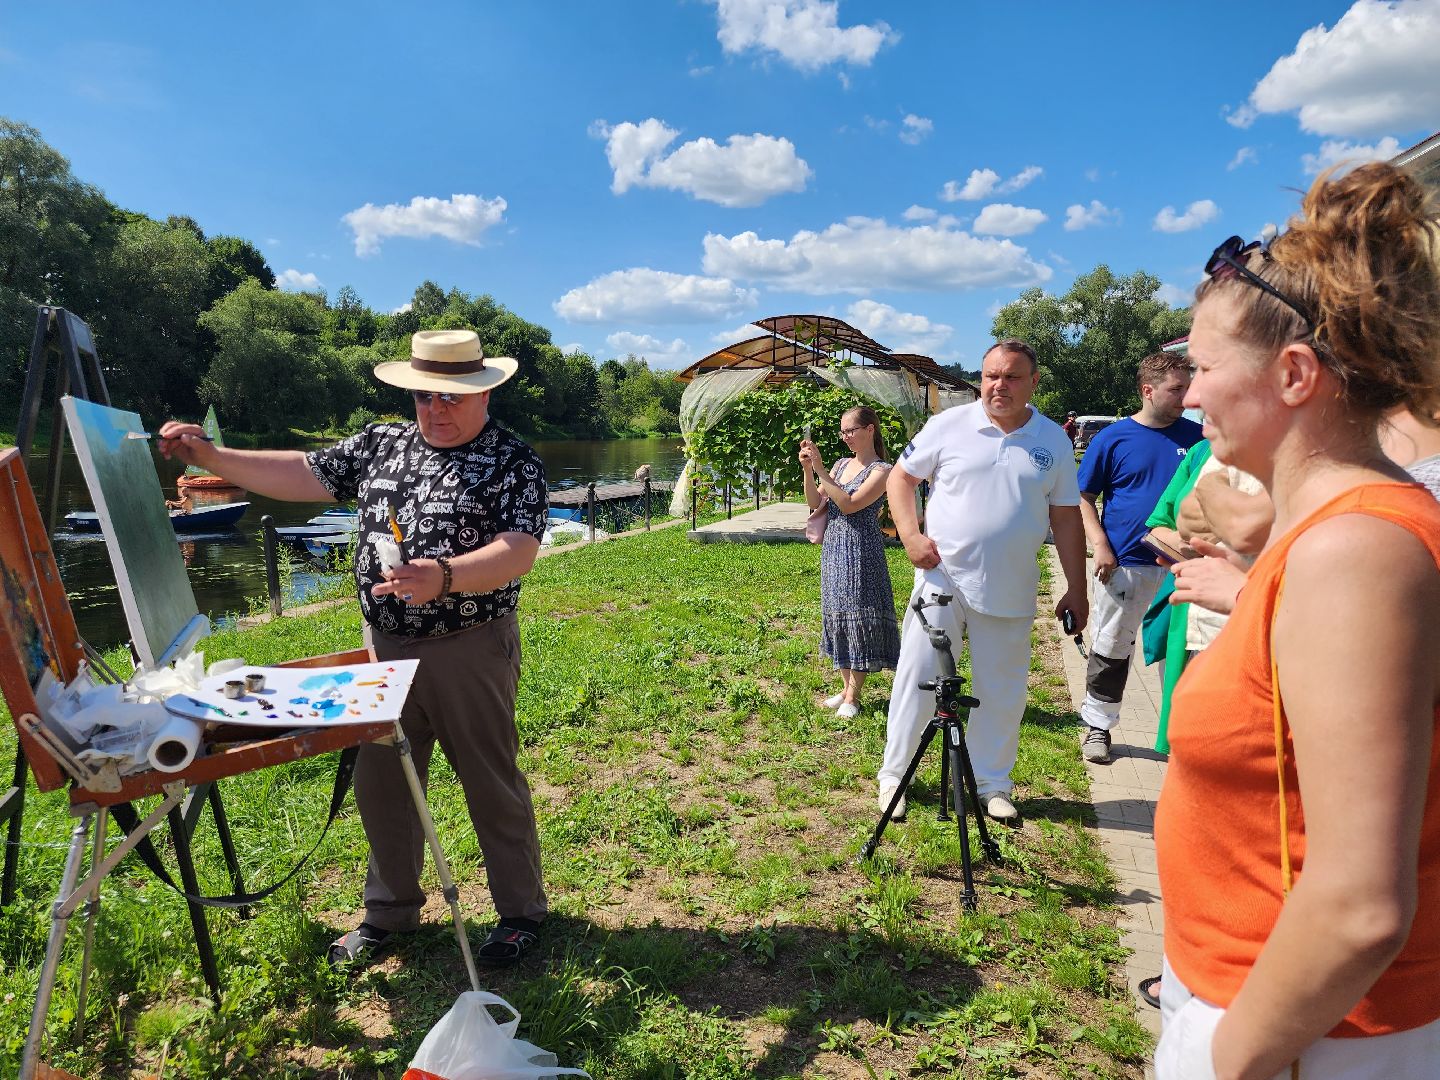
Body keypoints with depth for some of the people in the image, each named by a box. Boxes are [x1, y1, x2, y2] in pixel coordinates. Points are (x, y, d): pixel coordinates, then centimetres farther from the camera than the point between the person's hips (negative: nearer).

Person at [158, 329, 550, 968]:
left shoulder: (514, 464, -10)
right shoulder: (381, 444, 9)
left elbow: (518, 551, -22)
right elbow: (302, 475, 12)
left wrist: (444, 576, -38)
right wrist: (208, 456, 4)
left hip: (471, 650, -5)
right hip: (385, 645, 6)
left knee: (491, 783, 6)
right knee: (379, 782, 15)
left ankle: (521, 911, 26)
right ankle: (390, 909, 36)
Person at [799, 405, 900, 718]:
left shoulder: (882, 470, -9)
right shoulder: (841, 464, 11)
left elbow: (849, 505, -20)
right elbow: (815, 502, 7)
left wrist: (820, 470, -21)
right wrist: (807, 469, -7)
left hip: (860, 551, -7)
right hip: (833, 548, 7)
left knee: (859, 616, -2)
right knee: (838, 615, 11)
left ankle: (853, 697, 8)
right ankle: (845, 687, 24)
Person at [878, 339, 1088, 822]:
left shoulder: (1054, 442, 5)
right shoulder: (948, 425, -1)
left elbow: (1066, 518, 9)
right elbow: (900, 477, 6)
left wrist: (1076, 589, 6)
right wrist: (910, 534, -9)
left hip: (1011, 592, 2)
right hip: (942, 578, -2)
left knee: (1003, 693, 10)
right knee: (917, 678, 1)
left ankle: (991, 784, 28)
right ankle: (893, 775, 18)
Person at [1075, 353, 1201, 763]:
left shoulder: (1196, 436, 5)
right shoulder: (1112, 438, -3)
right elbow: (1083, 497, 1)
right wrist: (1100, 545, -11)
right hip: (1124, 564, -2)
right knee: (1110, 649, 7)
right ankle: (1097, 725, 22)